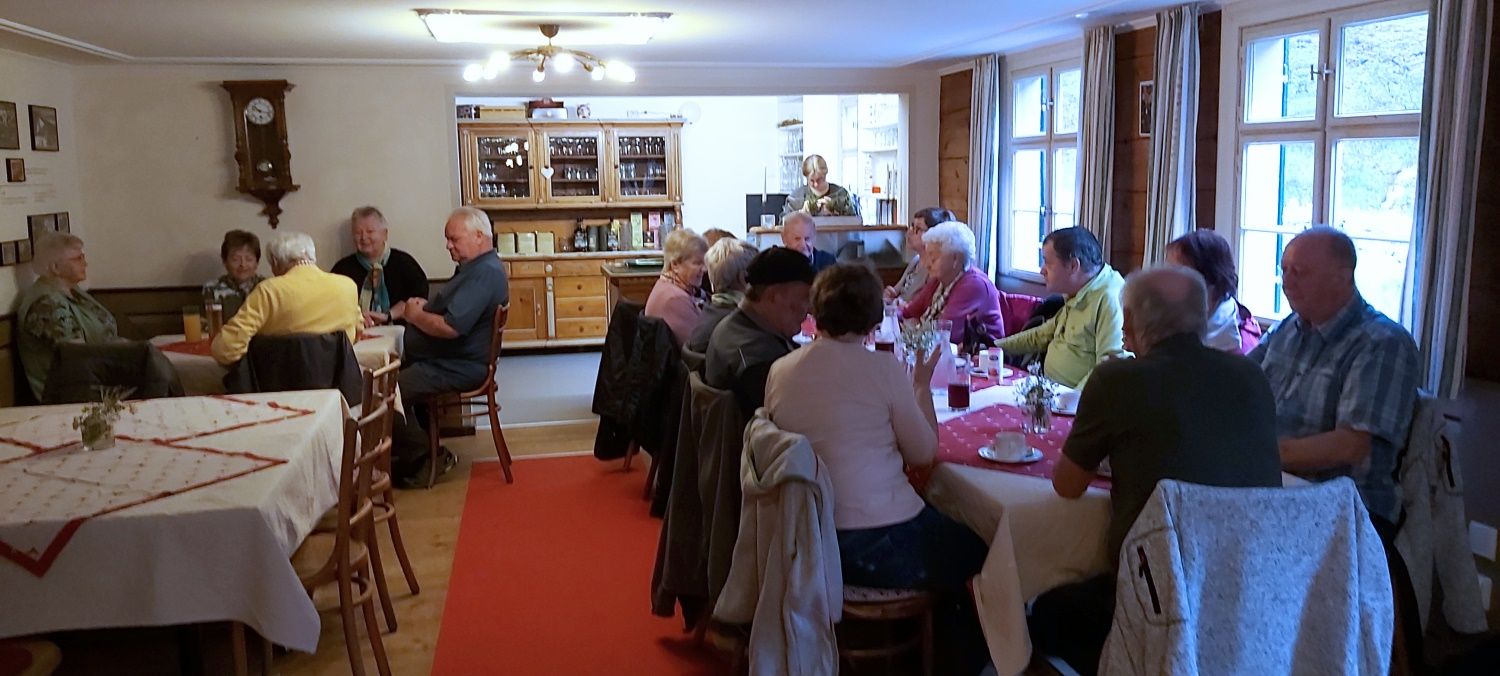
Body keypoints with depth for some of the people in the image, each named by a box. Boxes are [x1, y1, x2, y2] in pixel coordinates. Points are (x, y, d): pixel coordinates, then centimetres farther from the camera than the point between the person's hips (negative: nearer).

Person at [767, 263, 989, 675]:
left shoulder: (780, 371, -1)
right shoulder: (883, 369, -15)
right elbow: (924, 454, -4)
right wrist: (922, 385, 9)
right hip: (880, 546, -6)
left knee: (945, 530, 28)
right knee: (981, 556, 19)